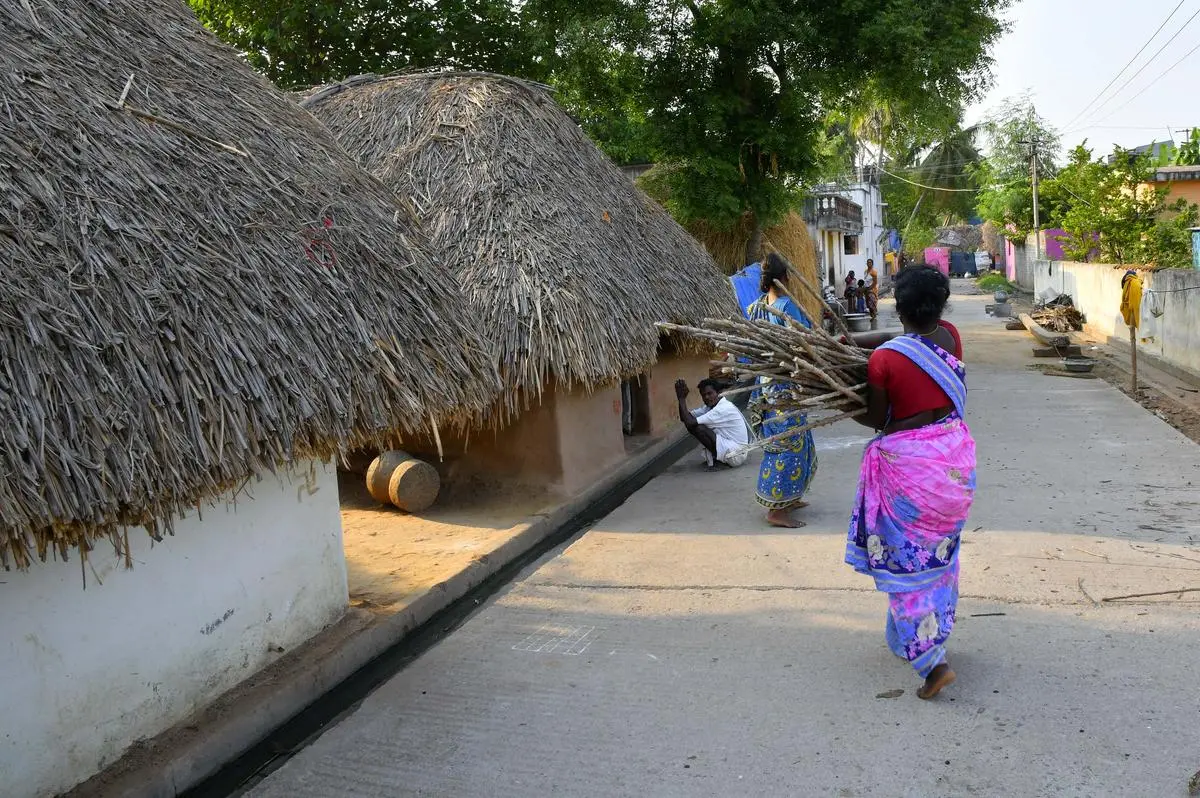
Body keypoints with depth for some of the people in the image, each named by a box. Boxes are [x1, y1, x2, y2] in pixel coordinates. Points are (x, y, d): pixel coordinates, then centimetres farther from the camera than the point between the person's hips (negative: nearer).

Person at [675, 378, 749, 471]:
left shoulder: (724, 409, -22)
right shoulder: (711, 406, 7)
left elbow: (690, 423, -28)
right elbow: (684, 418, 2)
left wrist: (682, 399, -19)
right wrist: (681, 399, -12)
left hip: (736, 455, -10)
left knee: (695, 427, -19)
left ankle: (719, 462, -6)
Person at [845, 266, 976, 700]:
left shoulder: (883, 359, -19)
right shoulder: (949, 336, -4)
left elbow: (876, 419, -8)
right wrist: (853, 340, 18)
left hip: (908, 461, -6)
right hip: (954, 454, 6)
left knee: (907, 558, 6)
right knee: (940, 550, 22)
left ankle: (933, 660, 2)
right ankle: (936, 629, 39)